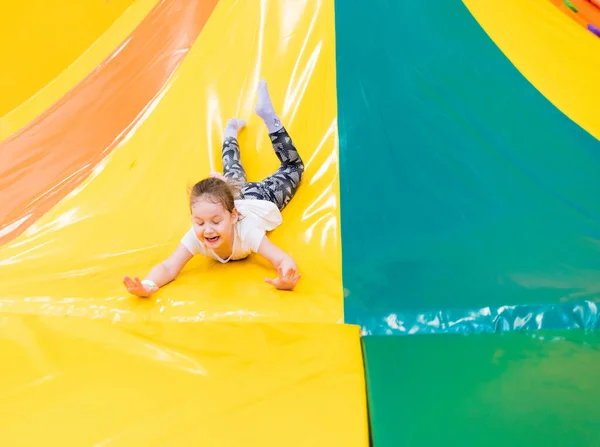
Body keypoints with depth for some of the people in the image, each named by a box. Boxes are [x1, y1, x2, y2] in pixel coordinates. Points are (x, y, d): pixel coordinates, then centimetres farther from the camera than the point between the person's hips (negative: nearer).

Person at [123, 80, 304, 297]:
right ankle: (231, 132, 62)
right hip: (236, 197, 3)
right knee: (233, 177, 37)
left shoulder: (247, 232, -51)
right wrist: (147, 286, -73)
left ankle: (268, 115, 28)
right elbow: (168, 267, -49)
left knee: (293, 167, 24)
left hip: (261, 200, -3)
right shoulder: (195, 237, -43)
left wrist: (287, 278, -82)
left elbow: (284, 260, -57)